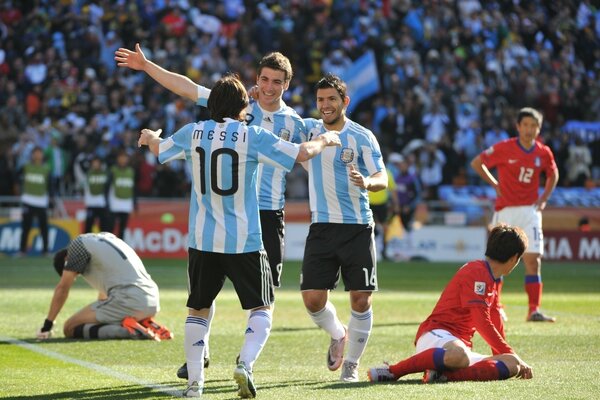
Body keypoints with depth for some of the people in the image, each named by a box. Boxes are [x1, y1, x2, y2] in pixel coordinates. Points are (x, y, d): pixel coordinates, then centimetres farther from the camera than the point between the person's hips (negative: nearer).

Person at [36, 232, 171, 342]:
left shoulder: (78, 244, 4)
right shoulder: (106, 237, 29)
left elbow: (62, 288, 4)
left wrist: (47, 325, 10)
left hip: (129, 300, -8)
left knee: (70, 329, -2)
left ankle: (126, 330, -15)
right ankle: (147, 325, 9)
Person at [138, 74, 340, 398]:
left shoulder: (193, 133, 4)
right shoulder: (252, 136, -6)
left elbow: (160, 148, 24)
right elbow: (301, 153, -7)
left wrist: (150, 137, 48)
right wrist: (325, 140, 15)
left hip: (202, 240, 3)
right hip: (244, 241, -3)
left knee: (198, 310, 14)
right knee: (262, 308, 8)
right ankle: (245, 363, -14)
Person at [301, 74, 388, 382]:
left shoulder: (362, 136, -3)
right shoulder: (309, 128, 6)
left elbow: (382, 179, -8)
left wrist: (367, 181, -31)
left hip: (358, 228, -2)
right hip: (321, 227, 2)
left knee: (361, 299, -4)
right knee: (312, 298, -5)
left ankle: (352, 363, 12)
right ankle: (338, 335, 26)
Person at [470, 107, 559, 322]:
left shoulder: (544, 153, 2)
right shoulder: (504, 148, -7)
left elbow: (553, 175, 21)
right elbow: (476, 163, 2)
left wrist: (544, 198, 9)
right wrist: (495, 184, -3)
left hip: (530, 210, 2)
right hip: (505, 210, -2)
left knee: (533, 260, -7)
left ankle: (534, 310, -8)